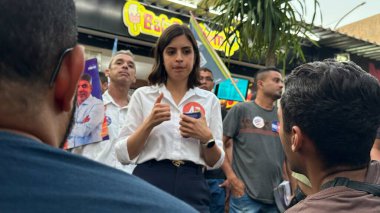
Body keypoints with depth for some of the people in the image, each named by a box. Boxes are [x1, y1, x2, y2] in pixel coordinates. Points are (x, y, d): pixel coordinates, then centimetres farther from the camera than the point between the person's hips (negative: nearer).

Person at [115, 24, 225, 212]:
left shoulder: (209, 100, 6)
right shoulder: (142, 95, 3)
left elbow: (215, 162, 7)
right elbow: (123, 155, -1)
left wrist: (206, 138, -12)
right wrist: (148, 124, -15)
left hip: (191, 189, 2)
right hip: (149, 185, -1)